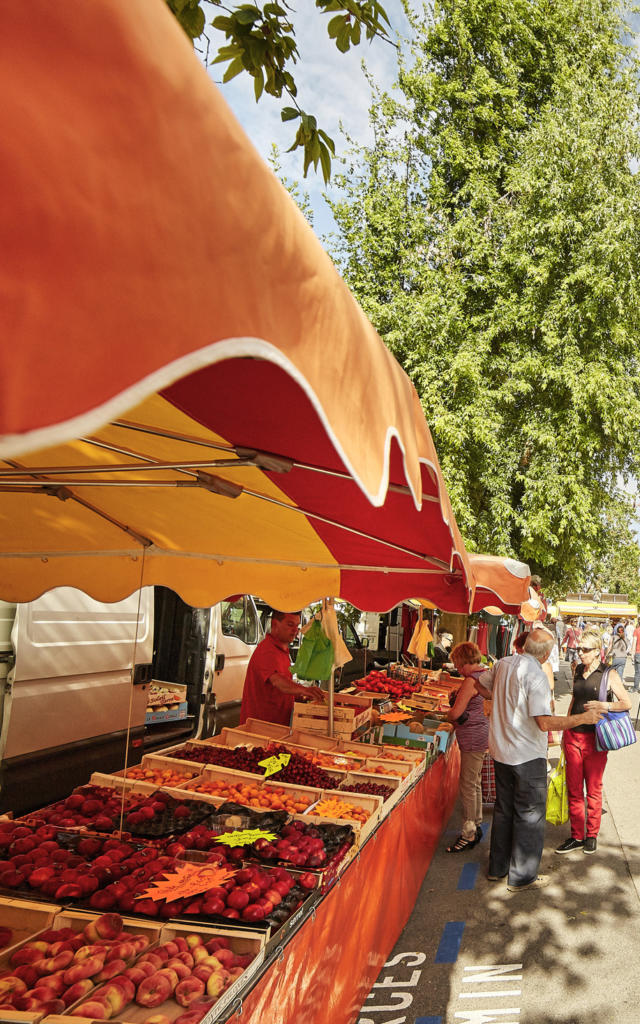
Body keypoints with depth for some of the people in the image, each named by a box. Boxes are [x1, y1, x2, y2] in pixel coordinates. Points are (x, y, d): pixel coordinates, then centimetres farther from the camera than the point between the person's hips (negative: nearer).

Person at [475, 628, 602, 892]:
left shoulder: (503, 664, 0)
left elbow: (480, 685, 16)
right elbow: (545, 722, -27)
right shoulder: (536, 675, -23)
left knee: (504, 810, 20)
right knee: (529, 815, 8)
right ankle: (522, 877, 17)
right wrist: (583, 718, -18)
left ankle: (497, 867, 31)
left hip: (501, 751, 7)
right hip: (528, 756, -7)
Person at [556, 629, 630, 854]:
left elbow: (627, 703, -7)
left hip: (594, 738, -4)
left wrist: (603, 705, -22)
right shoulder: (578, 670, 7)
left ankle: (592, 835, 23)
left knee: (593, 789, 8)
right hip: (573, 735, 4)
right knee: (574, 788, 7)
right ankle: (576, 836, 19)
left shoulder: (609, 674, -8)